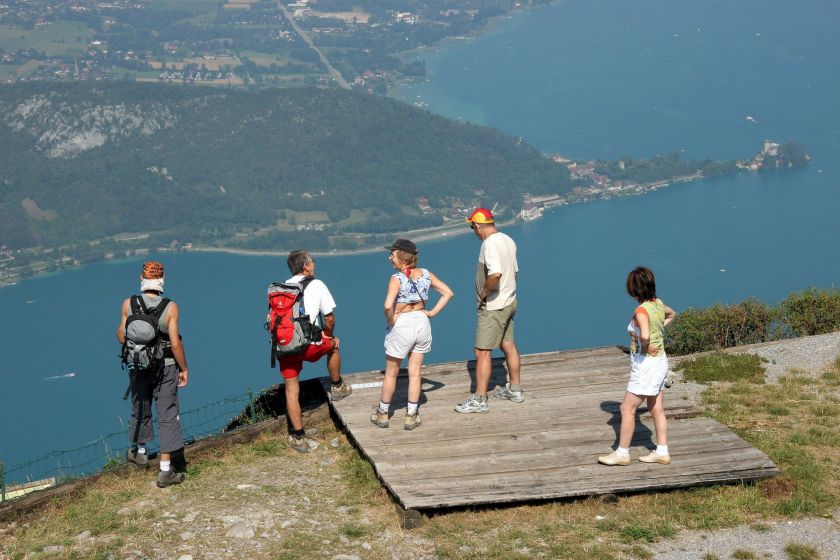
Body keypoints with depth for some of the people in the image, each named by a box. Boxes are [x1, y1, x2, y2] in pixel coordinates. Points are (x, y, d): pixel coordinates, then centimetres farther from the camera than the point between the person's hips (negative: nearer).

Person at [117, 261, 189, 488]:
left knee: (140, 410, 24)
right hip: (165, 367, -3)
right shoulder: (170, 308, -17)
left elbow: (122, 338, -1)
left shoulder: (128, 304, -10)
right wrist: (184, 369, -5)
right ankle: (165, 471, 1)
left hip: (138, 367, 3)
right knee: (168, 416, 3)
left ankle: (140, 452, 46)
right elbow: (175, 343, -17)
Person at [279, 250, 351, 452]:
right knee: (333, 345, 29)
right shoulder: (316, 285, 2)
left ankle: (298, 437, 12)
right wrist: (328, 336, 24)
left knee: (291, 390, 9)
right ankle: (337, 386, 46)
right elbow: (329, 318, 4)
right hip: (309, 346, -3)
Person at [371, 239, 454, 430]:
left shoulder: (397, 278, -16)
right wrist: (432, 312, 2)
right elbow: (448, 293, 4)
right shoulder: (426, 274, 1)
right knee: (415, 373, 12)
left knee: (391, 373, 13)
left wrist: (391, 321, -13)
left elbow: (388, 305, -30)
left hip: (402, 326, -5)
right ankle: (411, 416, 16)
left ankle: (383, 413, 26)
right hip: (422, 324, 5)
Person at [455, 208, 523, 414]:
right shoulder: (508, 240, 7)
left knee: (482, 351, -5)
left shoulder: (490, 244, -23)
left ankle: (479, 400, -1)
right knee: (508, 346, 20)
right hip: (509, 302, 10)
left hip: (493, 307, -10)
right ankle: (514, 390, 32)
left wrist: (485, 291, -21)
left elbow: (495, 274, -36)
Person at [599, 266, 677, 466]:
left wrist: (645, 348, -19)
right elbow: (671, 314, 26)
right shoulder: (658, 304, 2)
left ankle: (622, 453, 11)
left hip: (645, 365, -9)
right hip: (660, 361, 9)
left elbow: (645, 335, -40)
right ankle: (662, 452, 22)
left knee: (627, 408, 3)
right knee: (656, 408, 16)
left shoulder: (641, 311, -23)